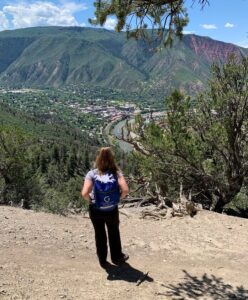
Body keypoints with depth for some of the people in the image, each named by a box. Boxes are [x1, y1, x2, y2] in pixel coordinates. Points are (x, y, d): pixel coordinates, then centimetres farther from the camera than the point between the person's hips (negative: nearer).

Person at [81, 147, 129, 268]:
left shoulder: (92, 174, -16)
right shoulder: (116, 173, -14)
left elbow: (84, 193, -26)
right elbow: (125, 190, -25)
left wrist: (90, 201, -6)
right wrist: (117, 198, -6)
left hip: (96, 211, 0)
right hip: (112, 210, 1)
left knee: (100, 235, 21)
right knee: (114, 234, 25)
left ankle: (102, 260, 37)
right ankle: (117, 257, 42)